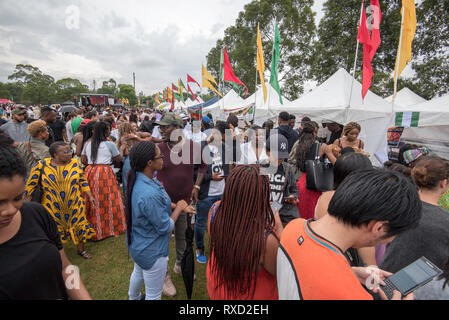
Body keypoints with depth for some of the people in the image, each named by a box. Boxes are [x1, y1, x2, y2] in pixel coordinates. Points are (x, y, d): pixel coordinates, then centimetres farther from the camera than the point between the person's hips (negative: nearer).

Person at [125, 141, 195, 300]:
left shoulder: (138, 179, -9)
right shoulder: (149, 194, -39)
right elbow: (165, 227, -26)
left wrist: (177, 206, -7)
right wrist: (179, 208, -13)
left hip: (137, 245, 10)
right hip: (152, 252, -10)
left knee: (138, 273, 38)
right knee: (154, 295, 16)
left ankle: (133, 298, 65)